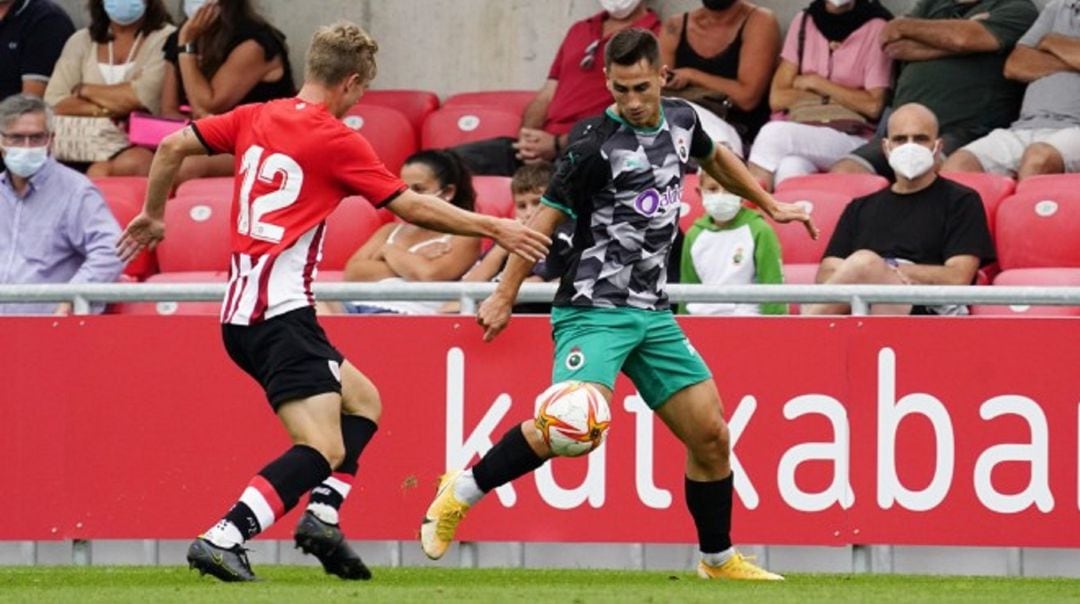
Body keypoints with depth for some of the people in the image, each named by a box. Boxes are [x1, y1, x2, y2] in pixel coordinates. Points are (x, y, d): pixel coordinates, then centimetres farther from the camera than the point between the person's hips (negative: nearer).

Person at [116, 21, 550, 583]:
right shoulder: (336, 140, -7)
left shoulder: (254, 118, 11)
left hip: (240, 314, 9)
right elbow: (412, 207, -4)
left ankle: (322, 515, 5)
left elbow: (172, 146, 11)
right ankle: (222, 540, -28)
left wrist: (152, 215, 26)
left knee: (362, 401, 21)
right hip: (281, 311, -9)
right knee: (324, 449, -14)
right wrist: (494, 228, 6)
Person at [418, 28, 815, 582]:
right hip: (594, 309, -7)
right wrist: (505, 296, -10)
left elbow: (714, 157, 32)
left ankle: (719, 560, 21)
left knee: (710, 434, 4)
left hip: (653, 314, 7)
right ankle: (463, 491, -13)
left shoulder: (681, 121, 8)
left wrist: (770, 205, 37)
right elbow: (545, 219, -9)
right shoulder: (597, 147, -14)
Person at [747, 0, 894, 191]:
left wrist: (816, 83, -3)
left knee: (774, 134, -30)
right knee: (791, 167, -33)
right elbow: (777, 98, 8)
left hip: (852, 138, -3)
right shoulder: (803, 23, 12)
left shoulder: (876, 28, -2)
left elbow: (873, 106, -8)